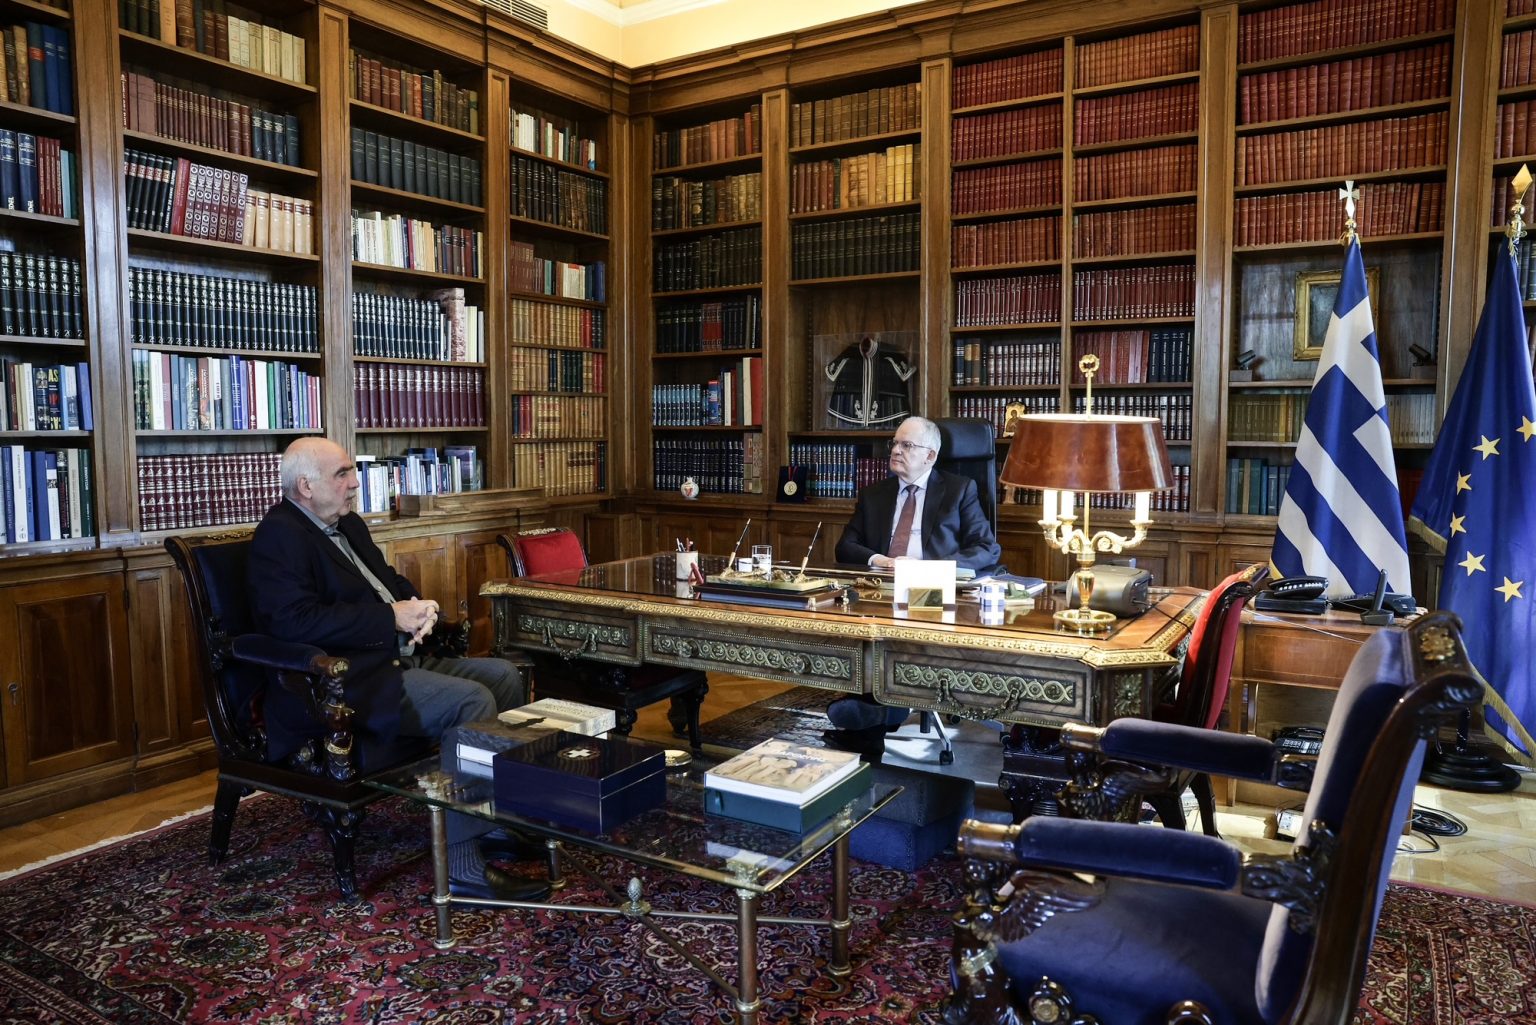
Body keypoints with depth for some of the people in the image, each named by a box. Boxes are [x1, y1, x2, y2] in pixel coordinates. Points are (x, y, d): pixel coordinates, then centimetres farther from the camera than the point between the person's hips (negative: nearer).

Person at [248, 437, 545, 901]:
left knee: (503, 675, 2)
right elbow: (296, 622, -24)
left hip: (395, 659, 10)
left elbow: (390, 580, 26)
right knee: (472, 701, -26)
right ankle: (463, 864, -21)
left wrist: (420, 606, 2)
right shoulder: (278, 536, -11)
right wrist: (392, 618, -21)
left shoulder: (348, 524, 18)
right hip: (336, 686, -10)